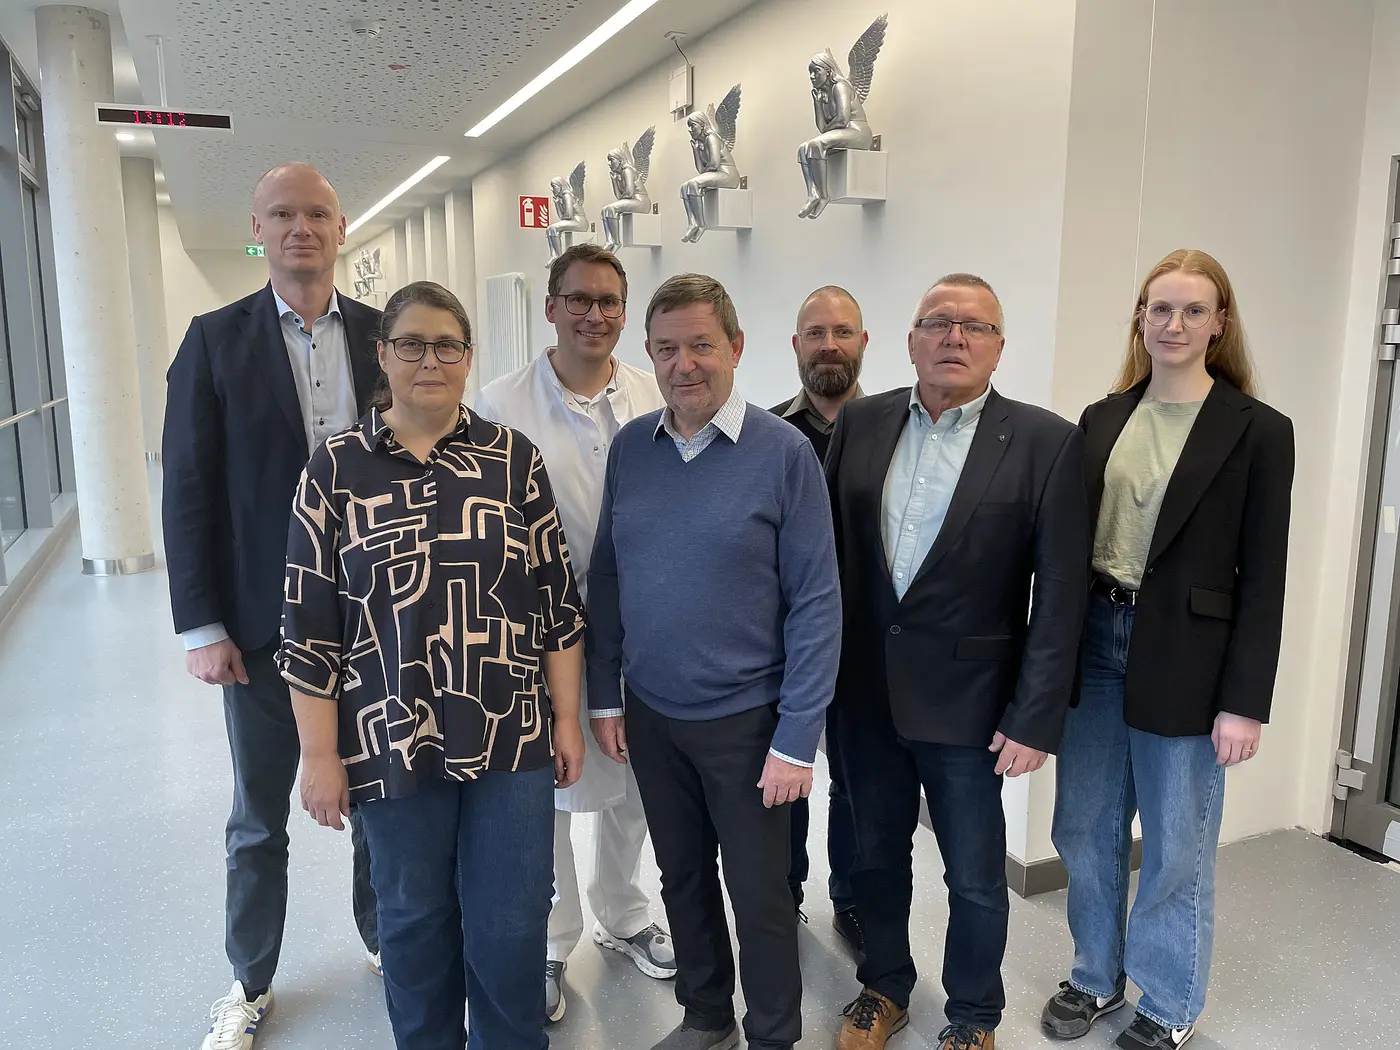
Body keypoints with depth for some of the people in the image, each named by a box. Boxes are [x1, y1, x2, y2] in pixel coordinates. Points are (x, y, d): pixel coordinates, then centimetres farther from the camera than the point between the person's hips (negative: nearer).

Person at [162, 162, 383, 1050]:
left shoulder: (384, 335, 1)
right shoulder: (216, 341, -3)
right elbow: (189, 491, -5)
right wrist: (202, 627, -8)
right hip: (265, 624, -1)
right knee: (259, 819, 15)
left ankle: (385, 939, 40)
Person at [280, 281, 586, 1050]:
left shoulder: (513, 459, 0)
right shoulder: (336, 468, -2)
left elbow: (557, 597, 2)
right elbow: (310, 626, -1)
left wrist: (567, 716, 2)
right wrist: (320, 756, -2)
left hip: (512, 737, 0)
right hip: (392, 743, 0)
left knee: (511, 924, 10)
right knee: (414, 919, 17)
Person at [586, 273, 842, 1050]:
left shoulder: (784, 452, -14)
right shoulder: (630, 446, -1)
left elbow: (816, 601, -13)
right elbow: (605, 575, 5)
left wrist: (796, 739, -14)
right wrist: (604, 697, 4)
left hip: (743, 717, -4)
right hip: (649, 714, 4)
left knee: (758, 891, 12)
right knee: (681, 876, 20)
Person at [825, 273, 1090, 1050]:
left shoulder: (1046, 442, -9)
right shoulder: (860, 423, 1)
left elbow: (1058, 595, -10)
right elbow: (827, 547, 5)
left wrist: (1035, 719, -12)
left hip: (966, 701, -3)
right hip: (863, 691, 3)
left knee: (975, 875, 14)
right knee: (875, 853, 20)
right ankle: (884, 987, 43)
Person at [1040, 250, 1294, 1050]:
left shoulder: (1258, 431, -5)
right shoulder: (1102, 419, 6)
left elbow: (1263, 579, -6)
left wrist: (1245, 701, -10)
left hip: (1184, 659, -4)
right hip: (1092, 642, 4)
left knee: (1176, 845, 10)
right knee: (1086, 828, 14)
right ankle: (1096, 975, 36)